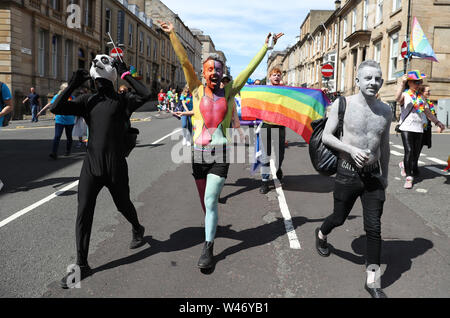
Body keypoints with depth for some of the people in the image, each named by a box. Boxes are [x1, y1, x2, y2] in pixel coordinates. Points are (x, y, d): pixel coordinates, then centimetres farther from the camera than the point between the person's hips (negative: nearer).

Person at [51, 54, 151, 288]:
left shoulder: (122, 100, -2)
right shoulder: (87, 101, 8)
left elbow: (145, 95, -21)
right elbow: (56, 108, -1)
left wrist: (126, 75, -14)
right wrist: (73, 85, -5)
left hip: (116, 167, -3)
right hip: (91, 166, 3)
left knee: (123, 205, 15)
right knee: (83, 214, 0)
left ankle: (137, 229, 49)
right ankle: (82, 265, 11)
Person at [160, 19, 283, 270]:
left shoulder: (228, 92, 6)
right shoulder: (197, 90, 5)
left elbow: (251, 68, 9)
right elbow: (185, 61, -1)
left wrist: (267, 46, 11)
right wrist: (172, 34, -5)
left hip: (220, 153, -2)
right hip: (199, 153, 2)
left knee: (210, 200, -11)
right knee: (205, 201, 13)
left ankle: (208, 250, -4)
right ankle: (212, 226, 40)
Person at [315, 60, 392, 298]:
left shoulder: (385, 111, 5)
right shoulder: (342, 104, -7)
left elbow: (384, 145, 15)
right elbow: (326, 136, -7)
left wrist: (385, 175, 19)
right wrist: (351, 149, -21)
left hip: (373, 175, 3)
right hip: (347, 173, -3)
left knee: (374, 227, 1)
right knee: (339, 218, 14)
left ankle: (372, 281, 12)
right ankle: (321, 234, 50)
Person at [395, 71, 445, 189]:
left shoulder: (421, 97, 16)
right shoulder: (405, 95, 0)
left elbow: (427, 112, 20)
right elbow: (397, 98, -26)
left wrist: (437, 122, 11)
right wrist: (402, 82, -36)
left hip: (419, 128, 6)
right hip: (407, 127, -6)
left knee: (416, 153, 6)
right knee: (409, 151, -16)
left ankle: (404, 164, 34)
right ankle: (409, 177, -10)